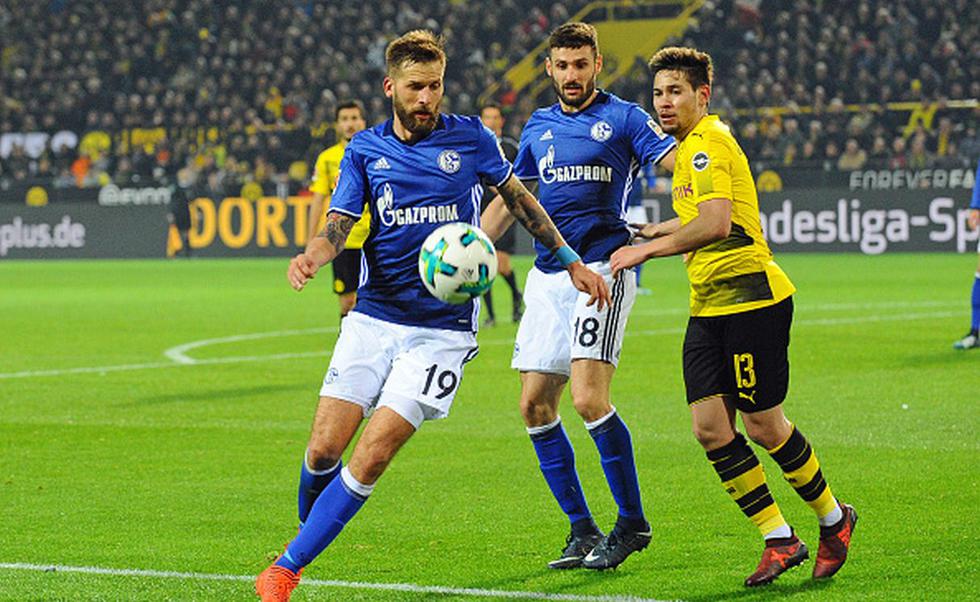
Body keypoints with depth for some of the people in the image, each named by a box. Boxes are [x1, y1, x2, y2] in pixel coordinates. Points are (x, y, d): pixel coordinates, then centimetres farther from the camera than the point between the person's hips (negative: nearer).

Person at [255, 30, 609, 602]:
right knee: (324, 449, -7)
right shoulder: (365, 150, 5)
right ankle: (308, 531, 24)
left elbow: (518, 197, 15)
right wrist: (313, 255, -26)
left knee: (371, 457, -14)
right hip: (373, 317, 2)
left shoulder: (469, 137, 2)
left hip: (442, 329, -2)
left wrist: (572, 262, 16)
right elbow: (339, 225, -3)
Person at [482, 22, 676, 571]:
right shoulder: (539, 127, 17)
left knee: (588, 398, -19)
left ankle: (632, 522, -4)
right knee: (535, 404, 2)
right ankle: (582, 530, 12)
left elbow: (680, 162, -14)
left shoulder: (623, 118, 0)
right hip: (548, 275, 7)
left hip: (603, 268, -6)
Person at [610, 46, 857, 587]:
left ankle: (833, 519, 21)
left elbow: (716, 223, -28)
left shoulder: (706, 143, -14)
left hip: (751, 296, -9)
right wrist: (654, 230, 36)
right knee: (709, 428, -2)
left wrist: (645, 251, -26)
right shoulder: (691, 147, 17)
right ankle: (779, 541, 5)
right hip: (708, 306, 9)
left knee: (763, 426, -1)